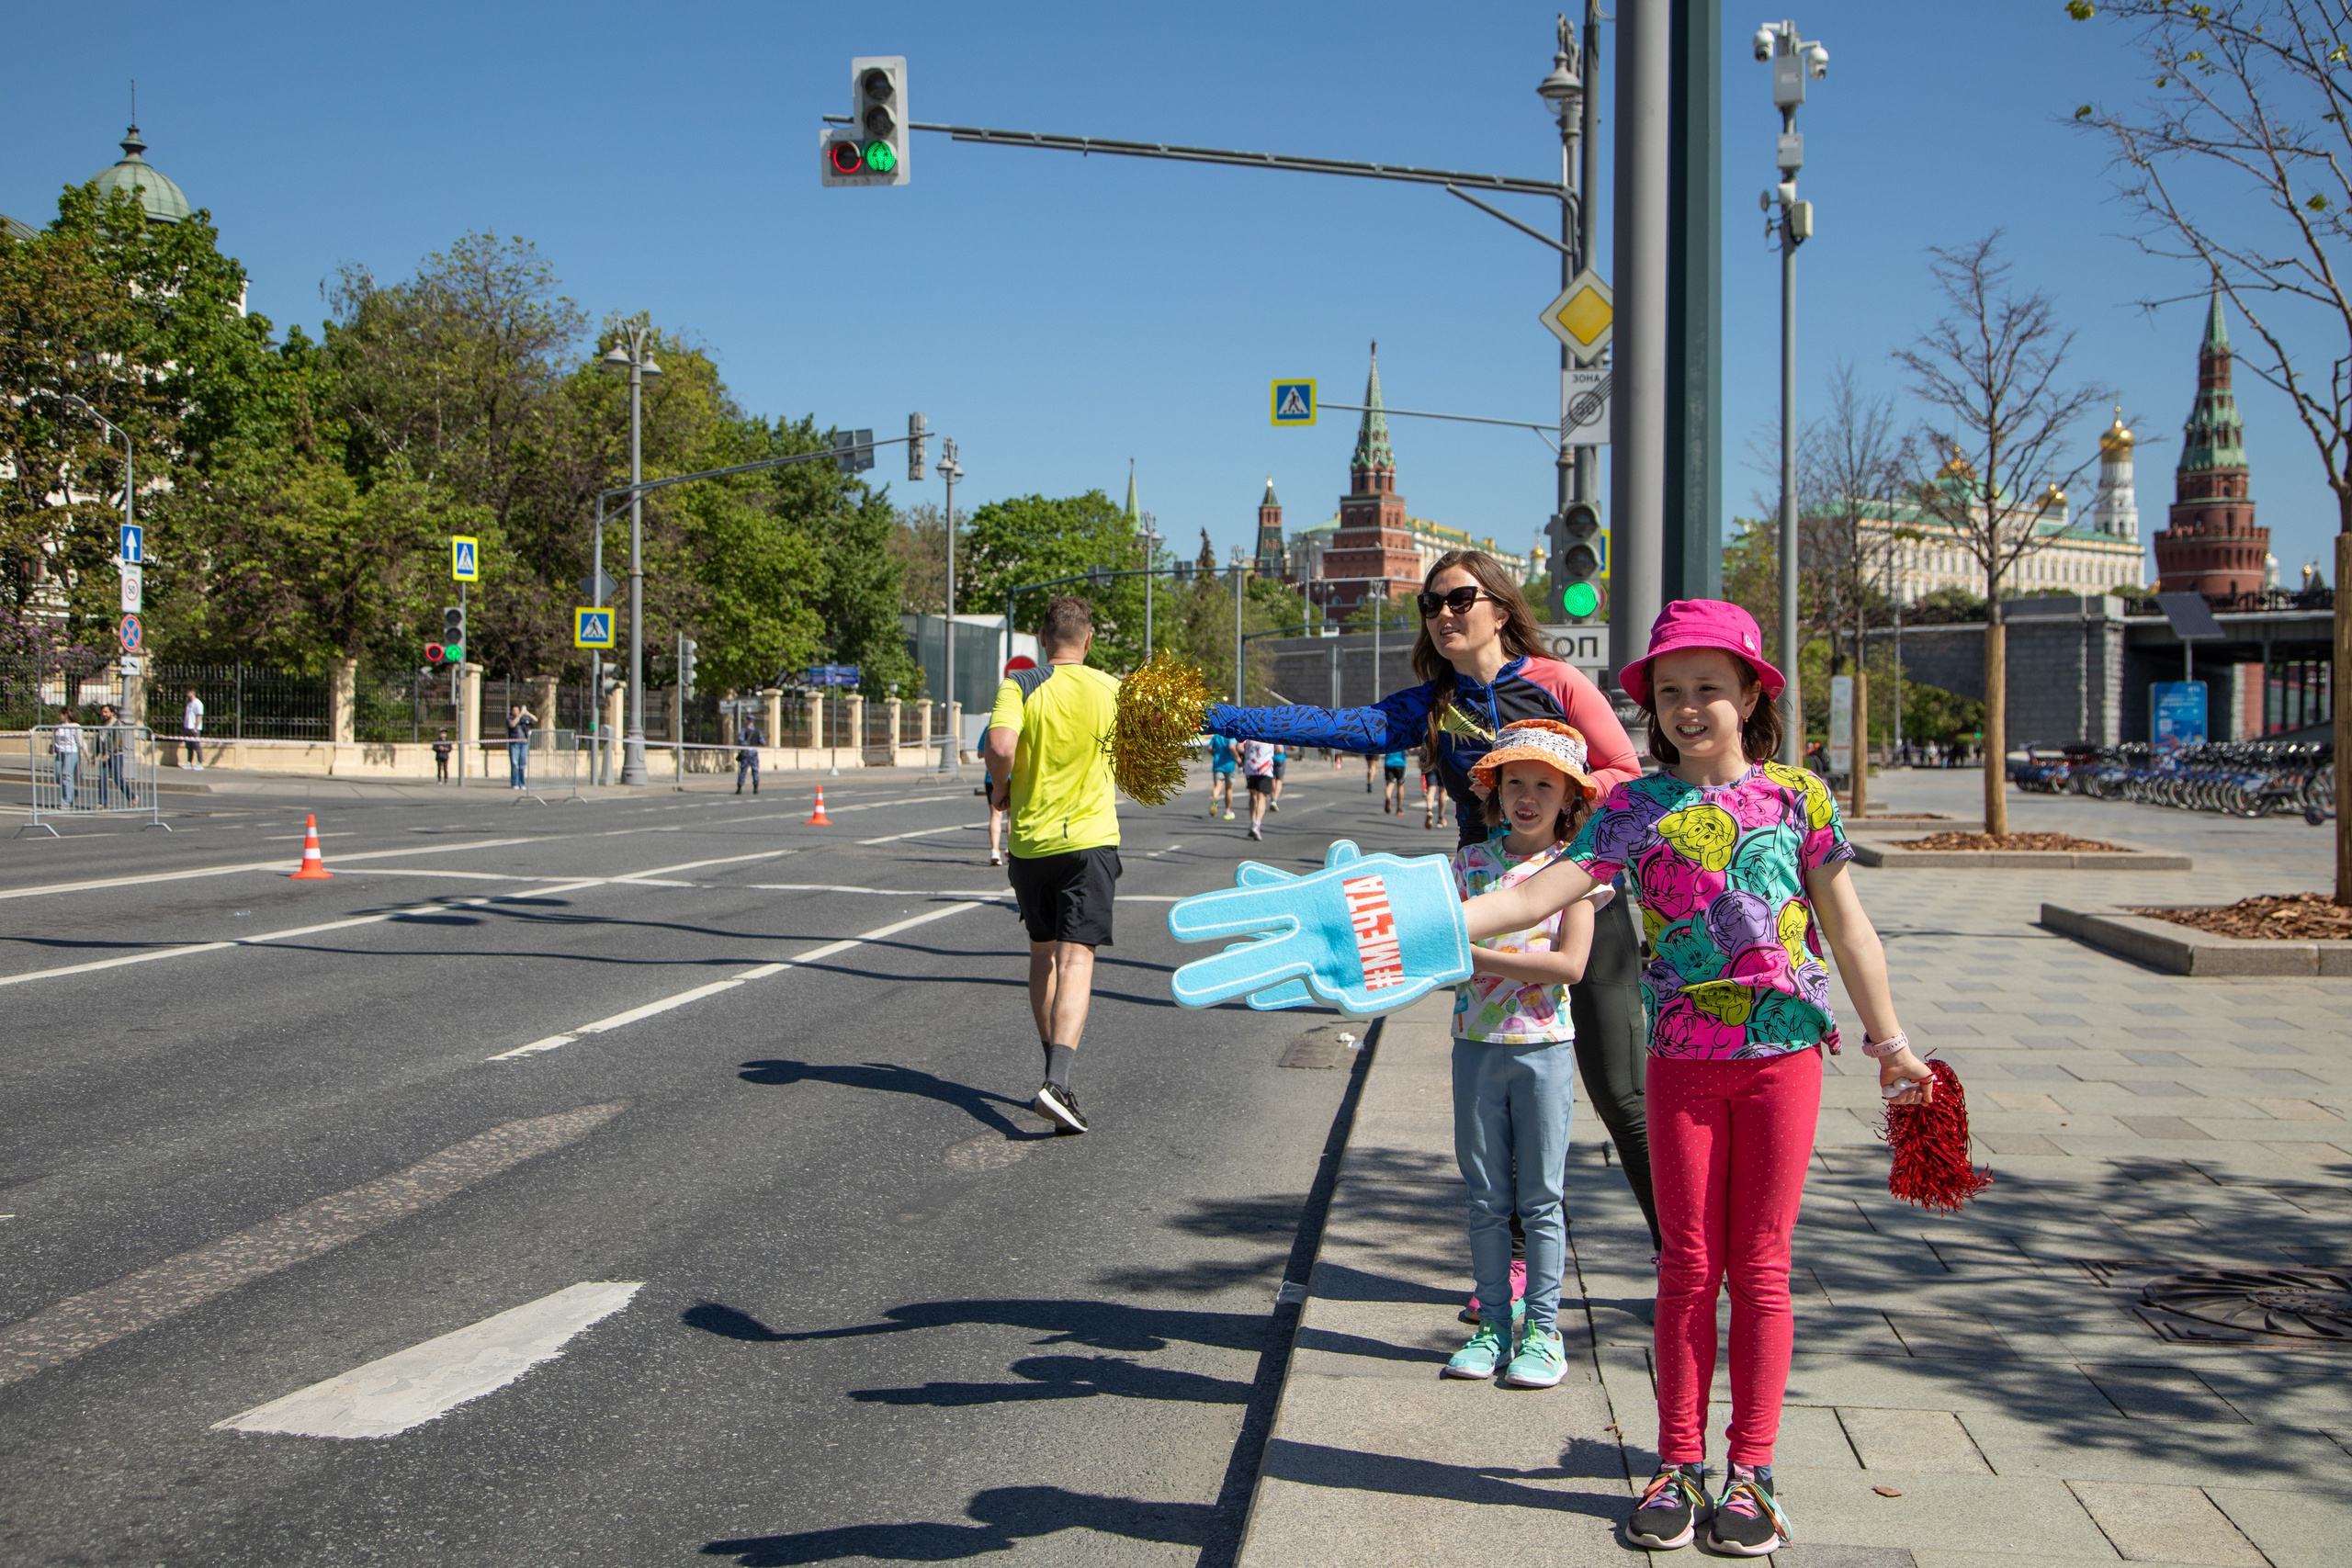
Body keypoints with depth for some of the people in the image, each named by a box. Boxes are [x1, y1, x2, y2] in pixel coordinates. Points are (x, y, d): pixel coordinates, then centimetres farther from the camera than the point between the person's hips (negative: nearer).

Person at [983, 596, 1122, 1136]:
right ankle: (1057, 1082, -26)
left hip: (1029, 842, 2)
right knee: (1075, 958, -9)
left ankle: (1054, 1068, 29)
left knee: (1042, 953, 19)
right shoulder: (1111, 691, 0)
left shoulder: (1018, 686, -4)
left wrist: (1001, 789, -2)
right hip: (1090, 838, -1)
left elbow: (1000, 746, -20)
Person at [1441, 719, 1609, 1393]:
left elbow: (1570, 964, -13)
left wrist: (1478, 957, -18)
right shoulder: (1471, 862, 7)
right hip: (1476, 1041, 3)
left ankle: (1543, 1331, 10)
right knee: (1487, 1197, 8)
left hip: (1544, 1045, -3)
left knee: (1540, 1197, 3)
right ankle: (1494, 1324, 17)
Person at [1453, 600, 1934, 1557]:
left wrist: (1888, 1040, 9)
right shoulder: (1635, 807, 0)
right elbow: (1547, 888, -10)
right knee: (1687, 1266, 7)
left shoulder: (1796, 795, 0)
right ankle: (1679, 1467, 17)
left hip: (1783, 1050, -1)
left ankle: (1752, 1471, 16)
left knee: (1759, 1266, 6)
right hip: (1681, 1057, 1)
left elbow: (1846, 924, 5)